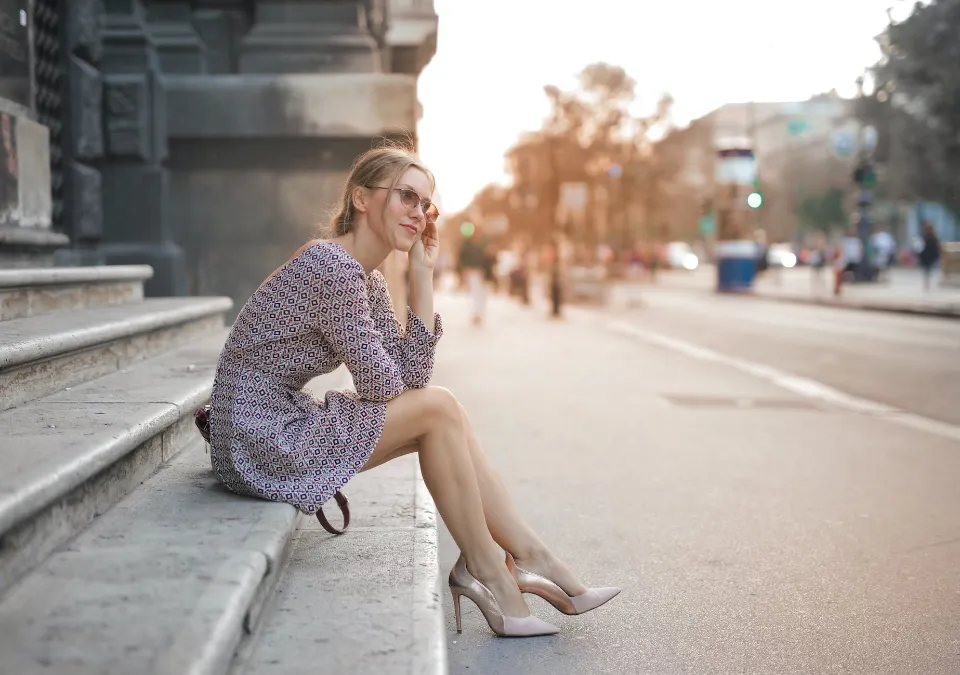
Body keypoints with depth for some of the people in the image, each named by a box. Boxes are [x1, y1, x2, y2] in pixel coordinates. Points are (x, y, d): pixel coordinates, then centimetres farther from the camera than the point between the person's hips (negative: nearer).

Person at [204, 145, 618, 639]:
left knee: (440, 413, 5)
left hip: (282, 429, 9)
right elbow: (381, 385, -16)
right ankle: (484, 567, 2)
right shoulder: (333, 266, -20)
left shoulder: (370, 279, 11)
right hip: (261, 443, -9)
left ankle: (529, 557, 6)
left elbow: (412, 376, 4)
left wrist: (423, 273, 3)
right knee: (437, 408, -9)